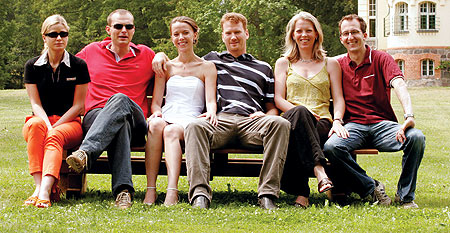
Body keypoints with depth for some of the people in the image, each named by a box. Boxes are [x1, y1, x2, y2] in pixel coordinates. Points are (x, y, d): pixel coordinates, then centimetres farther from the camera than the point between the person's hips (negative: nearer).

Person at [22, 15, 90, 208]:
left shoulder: (78, 66, 5)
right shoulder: (32, 66, 10)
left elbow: (78, 105, 1)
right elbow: (35, 103, 3)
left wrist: (54, 128, -12)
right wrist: (47, 125, -18)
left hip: (69, 122, -1)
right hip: (42, 119, 1)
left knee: (55, 136, -36)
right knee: (36, 124, -36)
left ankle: (44, 191, -55)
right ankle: (40, 185, -47)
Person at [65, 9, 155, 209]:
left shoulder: (147, 55, 20)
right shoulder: (91, 51, 21)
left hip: (135, 120, 0)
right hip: (96, 116, 0)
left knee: (120, 100, -39)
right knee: (121, 124, -40)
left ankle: (86, 152, -60)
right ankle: (123, 190, -57)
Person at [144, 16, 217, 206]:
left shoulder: (207, 67, 16)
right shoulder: (166, 67, 22)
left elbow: (210, 100, 4)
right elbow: (156, 101, 16)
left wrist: (211, 112, -21)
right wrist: (156, 112, -9)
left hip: (190, 120, -2)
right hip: (167, 116, 2)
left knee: (171, 131, -37)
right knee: (156, 124, -36)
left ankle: (172, 192, -55)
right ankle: (150, 189, -41)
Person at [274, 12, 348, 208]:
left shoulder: (330, 64, 23)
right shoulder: (283, 63, 23)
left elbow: (338, 98, 12)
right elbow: (278, 100, 11)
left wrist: (337, 121, -11)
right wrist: (299, 111, -11)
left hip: (321, 125, 0)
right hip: (291, 120, 0)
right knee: (299, 112, -41)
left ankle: (301, 193, -47)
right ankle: (320, 173, -55)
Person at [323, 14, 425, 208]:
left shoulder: (381, 59, 5)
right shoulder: (338, 65, 14)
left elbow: (399, 86, -12)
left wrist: (409, 116, -31)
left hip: (383, 124, -1)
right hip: (353, 125, 1)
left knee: (416, 137, -31)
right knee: (331, 147, -32)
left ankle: (405, 196, -12)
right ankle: (371, 188, -13)